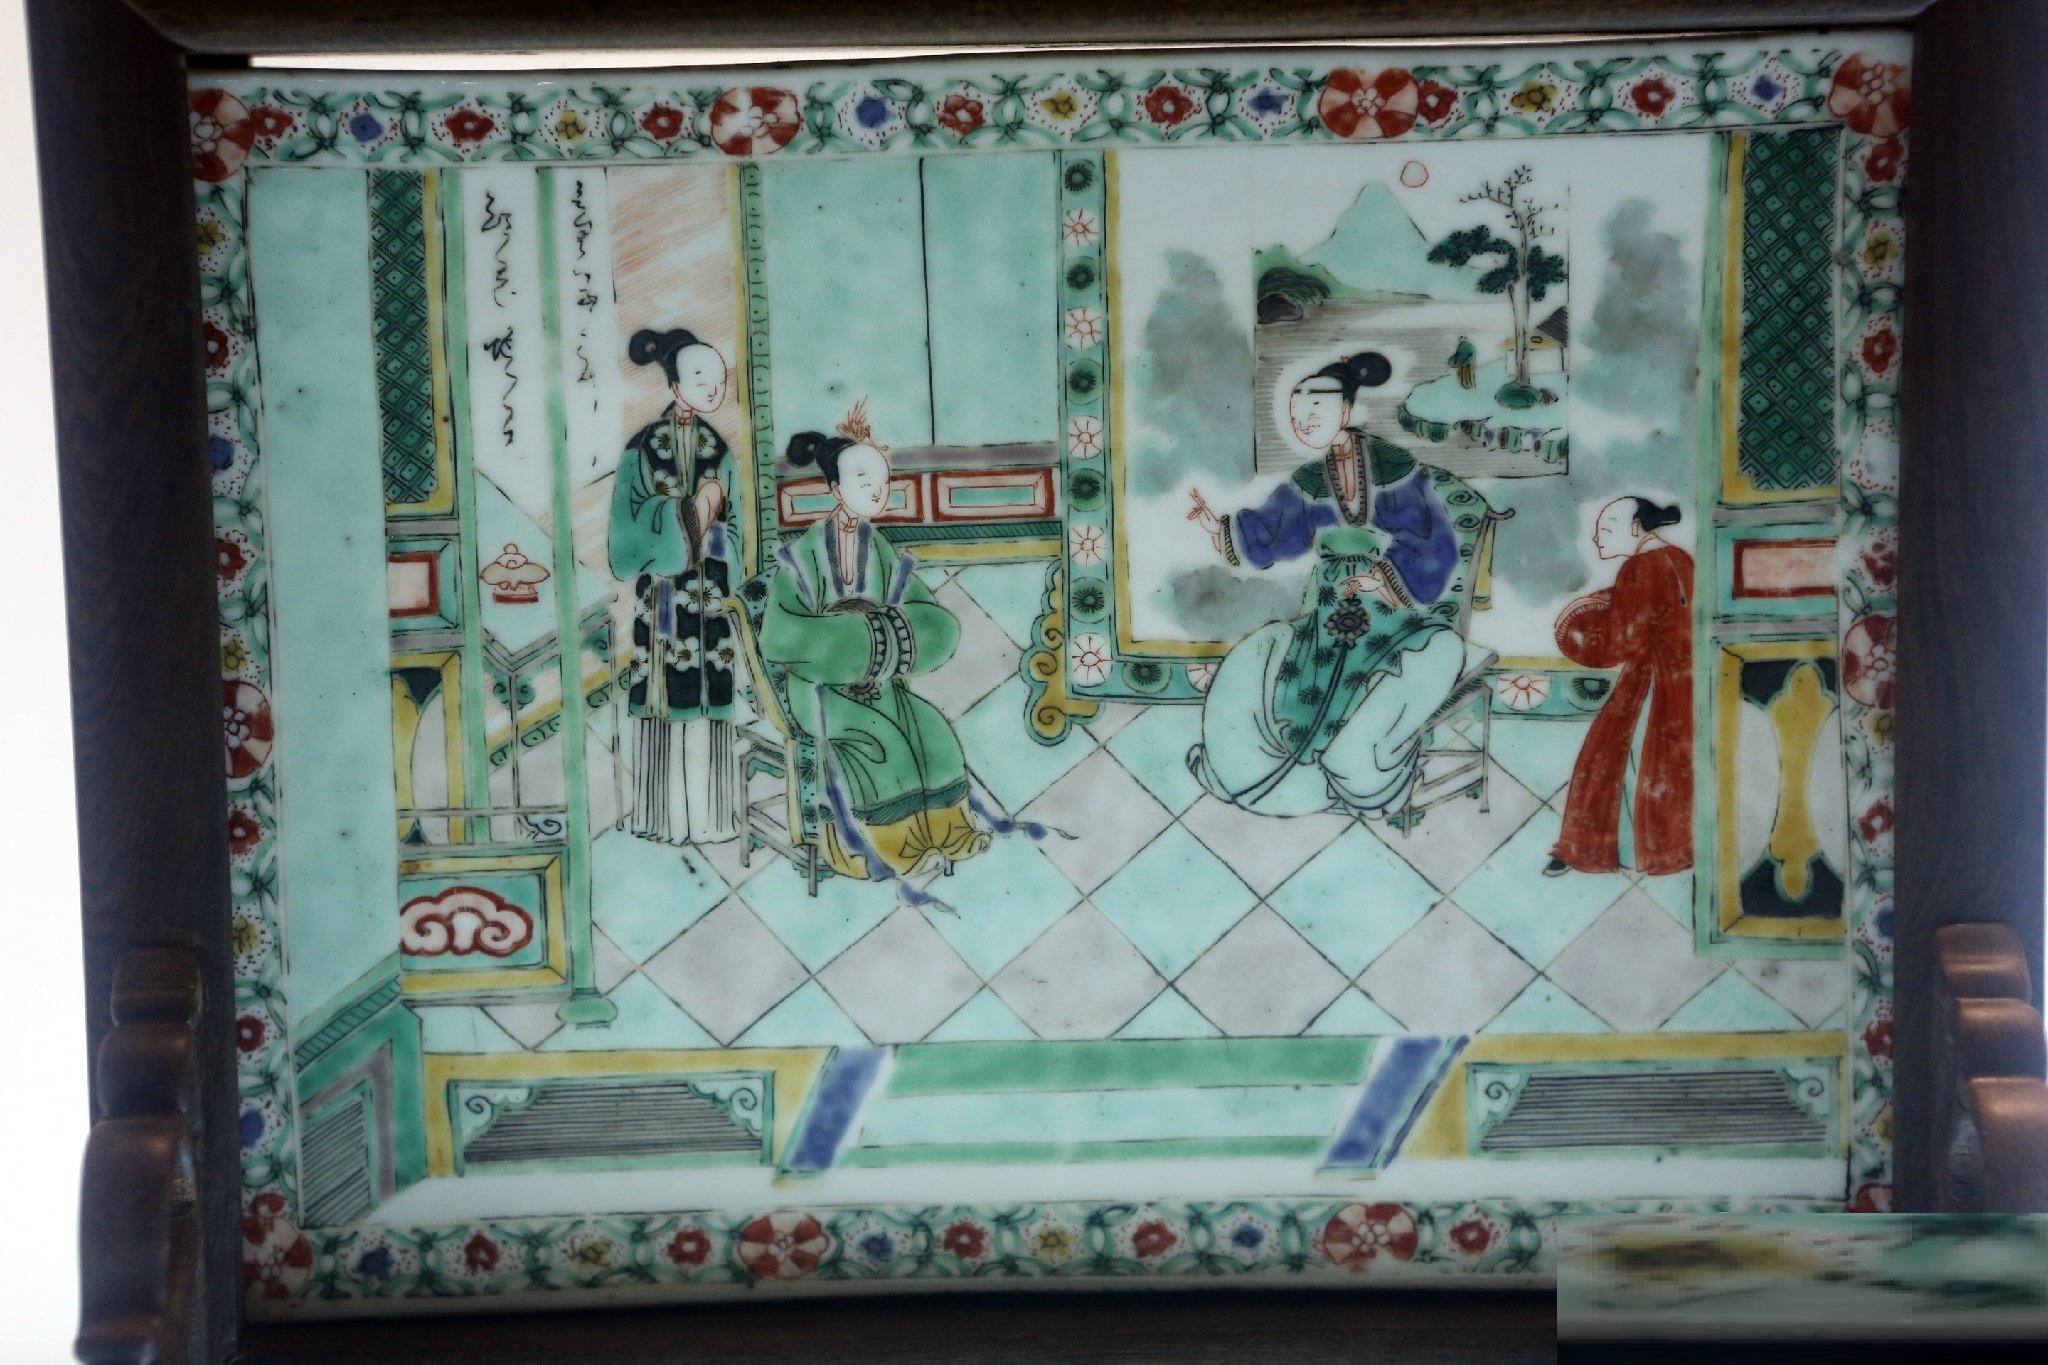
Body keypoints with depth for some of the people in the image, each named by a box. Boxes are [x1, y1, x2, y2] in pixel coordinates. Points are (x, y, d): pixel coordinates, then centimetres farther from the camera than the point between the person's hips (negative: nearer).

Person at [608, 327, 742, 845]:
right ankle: (669, 816, 1)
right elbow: (632, 526, -5)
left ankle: (708, 813, 9)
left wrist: (707, 524, -4)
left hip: (709, 593, 4)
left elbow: (731, 527, 14)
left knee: (711, 697, 3)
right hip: (663, 586, -4)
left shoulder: (717, 447, 12)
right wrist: (688, 513, -12)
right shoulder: (645, 446, -1)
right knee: (668, 696, -5)